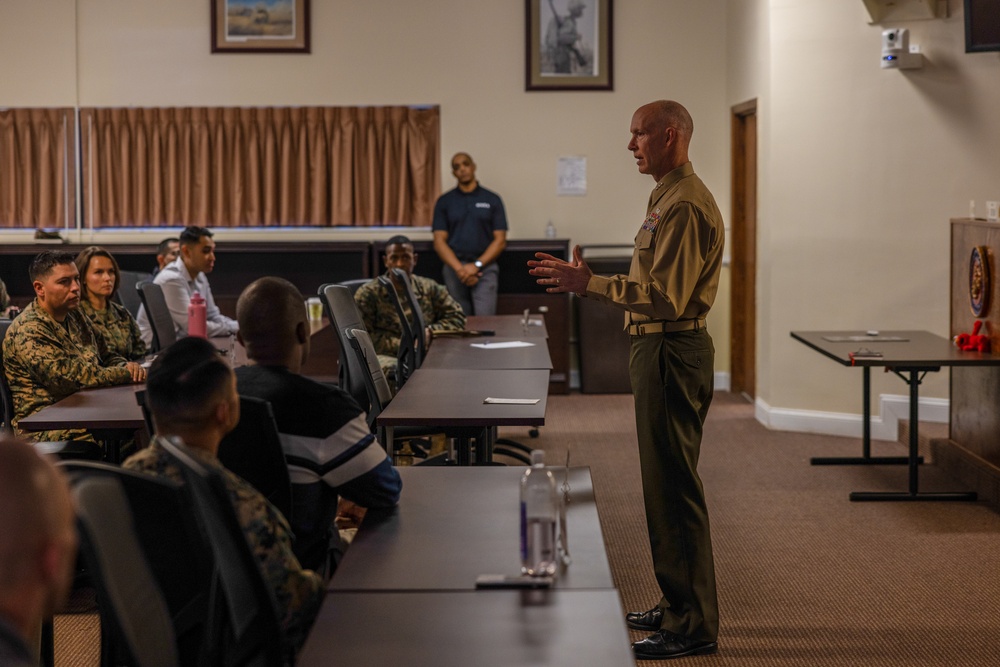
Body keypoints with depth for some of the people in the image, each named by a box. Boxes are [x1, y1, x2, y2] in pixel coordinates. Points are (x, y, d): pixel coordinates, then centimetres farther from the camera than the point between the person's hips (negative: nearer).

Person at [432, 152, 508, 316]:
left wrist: (477, 265, -12)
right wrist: (459, 268, -13)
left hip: (485, 267, -1)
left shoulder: (492, 200, 5)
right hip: (454, 267, 1)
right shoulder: (444, 202, 8)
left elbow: (500, 240, 1)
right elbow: (439, 242, 2)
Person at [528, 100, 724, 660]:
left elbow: (665, 297, -25)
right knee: (666, 480, 17)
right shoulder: (670, 198, 18)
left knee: (674, 485, -7)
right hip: (661, 347, 11)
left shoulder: (685, 206, -18)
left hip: (672, 352, -11)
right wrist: (587, 282, 15)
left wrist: (589, 285, -21)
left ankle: (693, 626, -1)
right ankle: (678, 606, 27)